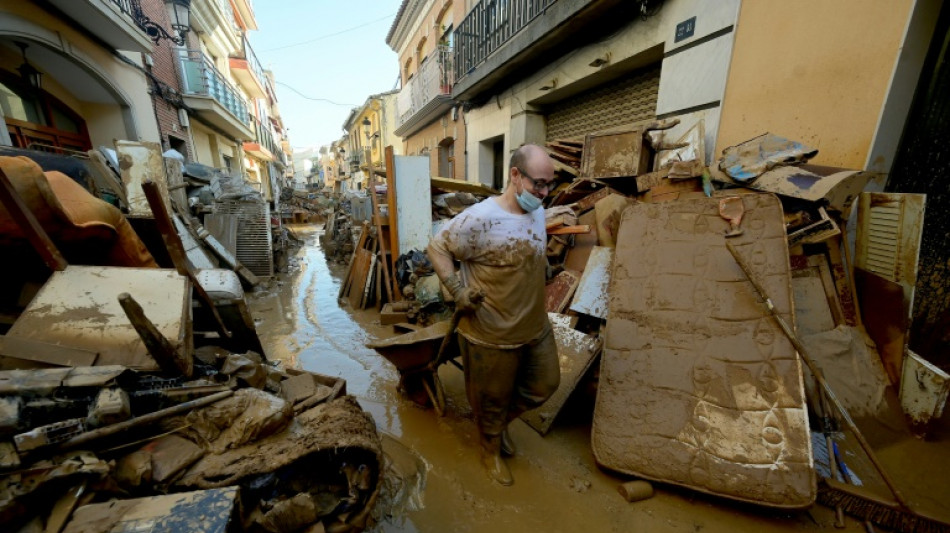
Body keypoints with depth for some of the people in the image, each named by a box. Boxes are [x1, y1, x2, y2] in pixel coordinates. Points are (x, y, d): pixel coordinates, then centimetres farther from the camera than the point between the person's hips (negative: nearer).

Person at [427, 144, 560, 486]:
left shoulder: (538, 213, 2)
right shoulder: (480, 218, -23)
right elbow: (437, 247, -14)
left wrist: (543, 270, 8)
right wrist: (458, 290, -20)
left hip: (536, 328, 8)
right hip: (492, 335, -7)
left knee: (544, 386, 24)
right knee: (492, 399, 16)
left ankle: (501, 422, 50)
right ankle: (491, 450, 48)